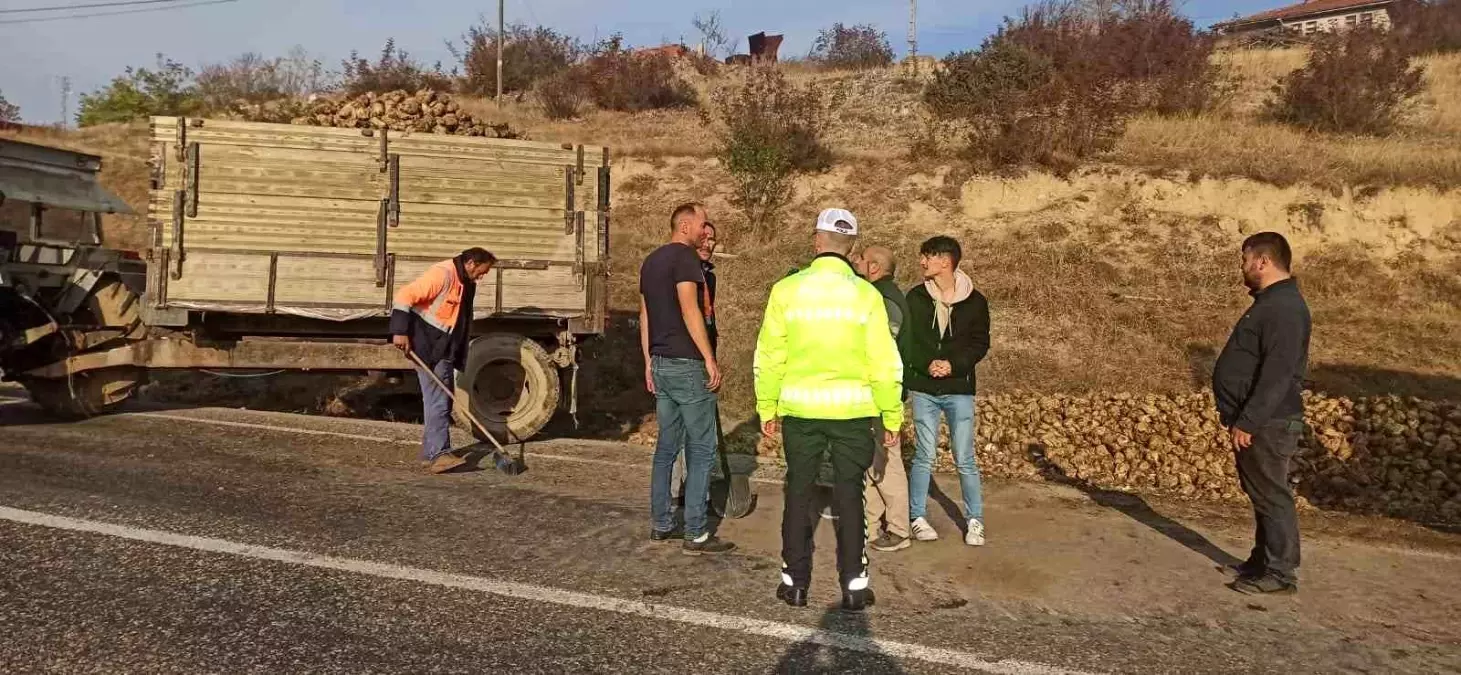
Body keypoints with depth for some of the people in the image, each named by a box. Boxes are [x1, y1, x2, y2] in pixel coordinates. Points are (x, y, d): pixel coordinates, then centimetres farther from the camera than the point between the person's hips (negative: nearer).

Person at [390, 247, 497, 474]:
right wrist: (400, 331, -27)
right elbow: (405, 295, -23)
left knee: (443, 401, 12)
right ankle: (439, 454, -12)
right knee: (437, 401, -12)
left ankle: (430, 453, 19)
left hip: (445, 348, 9)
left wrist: (461, 359, 17)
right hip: (426, 346, -9)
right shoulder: (442, 274, -17)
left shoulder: (467, 285, 12)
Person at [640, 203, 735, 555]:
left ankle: (661, 524, 19)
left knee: (667, 445, 14)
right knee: (701, 449, -3)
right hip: (687, 365, -9)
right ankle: (696, 534, -1)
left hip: (661, 365, 9)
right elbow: (689, 309, -20)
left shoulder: (651, 260, 16)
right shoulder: (685, 256, -11)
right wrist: (709, 358, -18)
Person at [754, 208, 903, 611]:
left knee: (798, 495, 12)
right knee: (849, 497, 10)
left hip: (800, 410, 0)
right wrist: (892, 416, 3)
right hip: (853, 410, 0)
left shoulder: (786, 289, -4)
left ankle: (795, 582, 19)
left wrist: (767, 409, 8)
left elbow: (768, 357, -2)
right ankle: (854, 585, 14)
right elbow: (885, 362, -5)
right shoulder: (865, 294, -5)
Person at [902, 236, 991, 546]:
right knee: (924, 455, 5)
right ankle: (918, 517, 17)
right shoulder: (915, 297, 2)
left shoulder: (975, 301, -1)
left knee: (965, 458, 1)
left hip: (959, 389, -1)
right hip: (923, 389, 1)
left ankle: (975, 520, 13)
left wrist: (954, 364, -15)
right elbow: (905, 341, 1)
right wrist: (928, 364, -15)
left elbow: (980, 343, 0)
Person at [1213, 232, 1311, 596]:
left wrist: (1247, 421, -25)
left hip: (1268, 424, -10)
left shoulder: (1284, 308, -19)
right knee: (1261, 494, 17)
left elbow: (1278, 374, -25)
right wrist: (1240, 417, 22)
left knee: (1271, 496, -3)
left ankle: (1281, 573, 5)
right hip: (1257, 420, 10)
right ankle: (1263, 562, 27)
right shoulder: (1271, 302, 15)